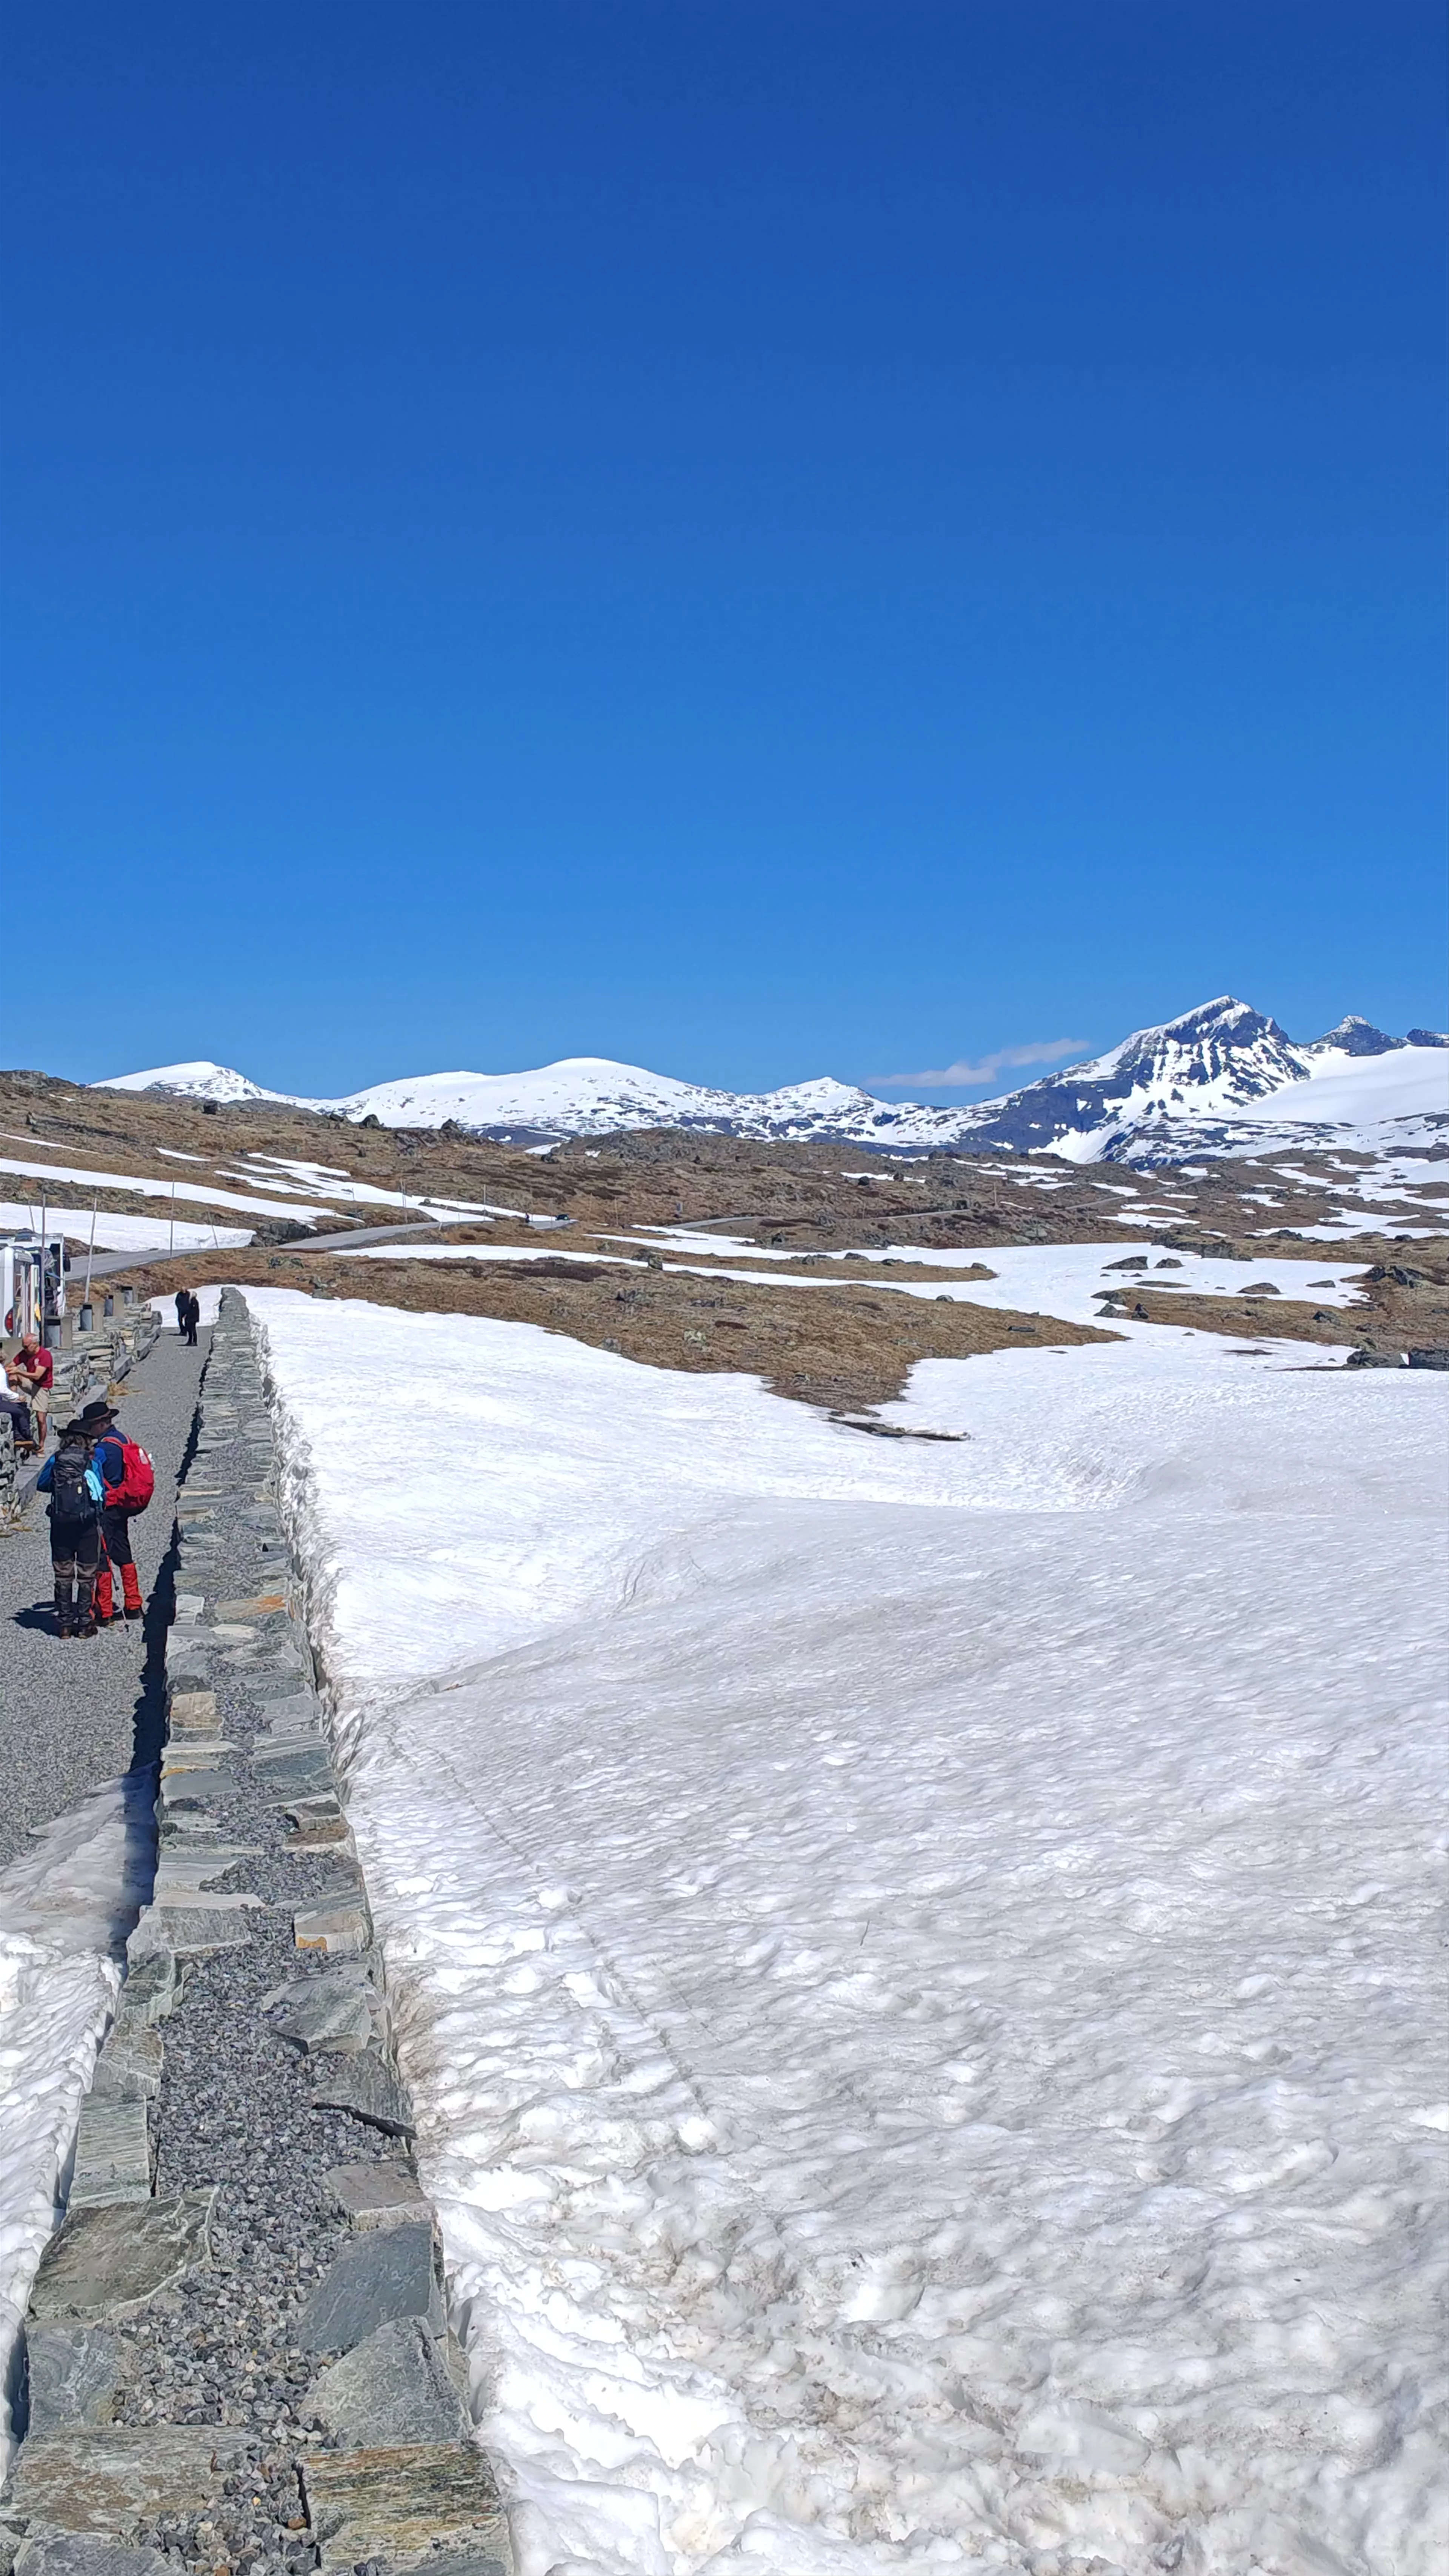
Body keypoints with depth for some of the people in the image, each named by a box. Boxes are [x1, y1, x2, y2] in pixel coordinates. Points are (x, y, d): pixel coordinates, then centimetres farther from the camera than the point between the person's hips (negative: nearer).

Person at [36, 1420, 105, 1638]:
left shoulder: (55, 1461, 0)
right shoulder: (92, 1463, -5)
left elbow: (42, 1485, 12)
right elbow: (102, 1492, -1)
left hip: (60, 1524, 2)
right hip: (88, 1524, -2)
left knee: (63, 1575, 10)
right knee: (87, 1575, 7)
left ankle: (65, 1623, 12)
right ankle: (85, 1622, 8)